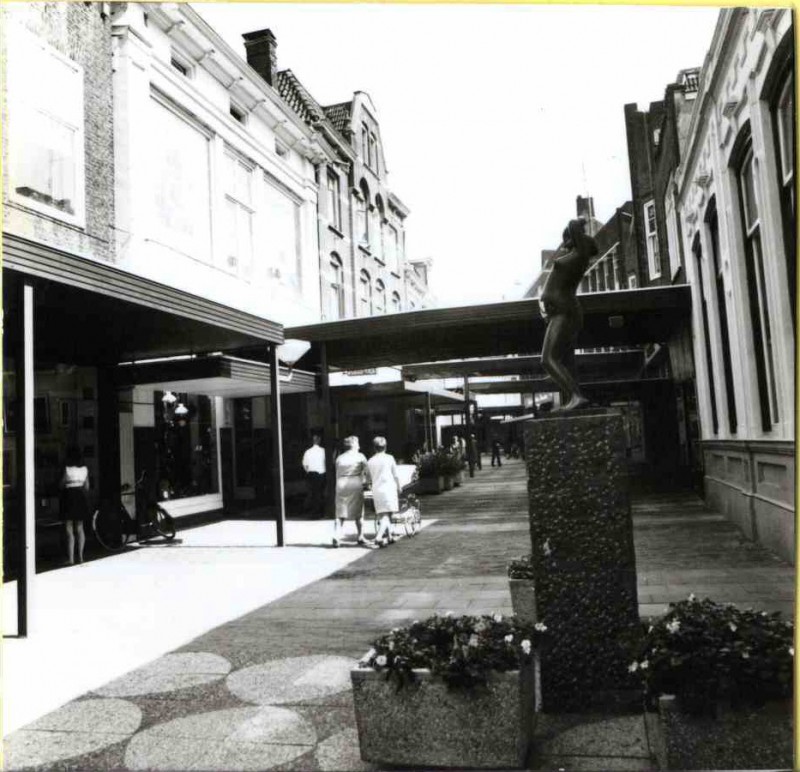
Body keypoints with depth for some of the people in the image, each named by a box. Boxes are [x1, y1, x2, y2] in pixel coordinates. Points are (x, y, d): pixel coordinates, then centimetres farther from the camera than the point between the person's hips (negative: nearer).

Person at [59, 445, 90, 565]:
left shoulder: (66, 468, -12)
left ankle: (70, 558, -3)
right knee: (79, 528, 15)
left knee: (69, 530, -1)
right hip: (81, 496, 5)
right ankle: (80, 556, 18)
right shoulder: (84, 468, 3)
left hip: (69, 496, -5)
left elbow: (61, 485, -4)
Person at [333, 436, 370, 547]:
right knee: (358, 513, 6)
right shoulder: (359, 456, 2)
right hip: (355, 485, -3)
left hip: (341, 485, 3)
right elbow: (366, 470, 4)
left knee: (340, 514, 4)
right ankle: (360, 537, 11)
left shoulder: (340, 458, 13)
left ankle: (336, 536, -9)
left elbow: (337, 475, 14)